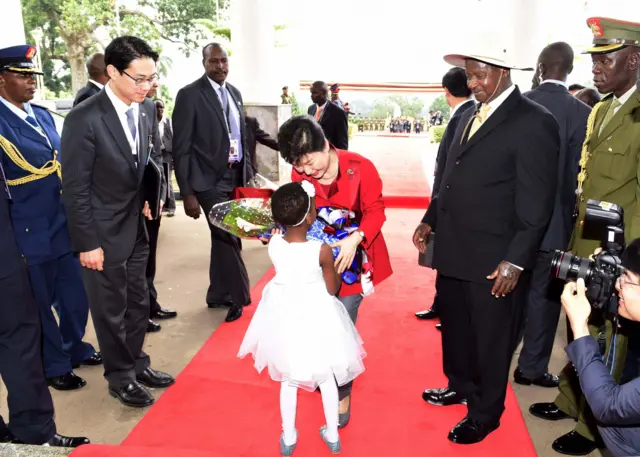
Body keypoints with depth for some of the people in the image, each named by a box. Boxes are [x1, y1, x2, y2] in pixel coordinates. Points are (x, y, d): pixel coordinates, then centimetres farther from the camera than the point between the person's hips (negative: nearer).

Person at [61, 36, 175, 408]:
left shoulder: (148, 109, -1)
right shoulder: (84, 119, -19)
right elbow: (75, 189, -16)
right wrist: (88, 243, -15)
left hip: (137, 227, 6)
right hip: (104, 233, -6)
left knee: (139, 302, 18)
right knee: (111, 309, 11)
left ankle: (137, 364, 37)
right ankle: (120, 377, 30)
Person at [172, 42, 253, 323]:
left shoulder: (234, 92, 12)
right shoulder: (189, 94, -8)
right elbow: (181, 149, -10)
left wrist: (249, 172, 11)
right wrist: (187, 193, -14)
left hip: (236, 175, 6)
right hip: (209, 179, -6)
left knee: (223, 237, 13)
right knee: (227, 237, -6)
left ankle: (218, 295, 27)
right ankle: (239, 296, 11)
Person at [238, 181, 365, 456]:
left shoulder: (273, 244, -16)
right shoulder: (322, 250, -25)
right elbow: (332, 289, -12)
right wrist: (336, 263, 4)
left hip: (284, 315, 3)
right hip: (316, 317, -2)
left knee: (288, 379, 21)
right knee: (326, 377, 20)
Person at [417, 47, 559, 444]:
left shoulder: (534, 122, -12)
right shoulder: (469, 115, 12)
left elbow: (537, 203, -15)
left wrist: (515, 261, -17)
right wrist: (431, 220, 17)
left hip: (493, 261, -7)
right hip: (453, 252, 7)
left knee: (490, 340, 12)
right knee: (455, 329, 23)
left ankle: (485, 414, 33)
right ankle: (460, 387, 47)